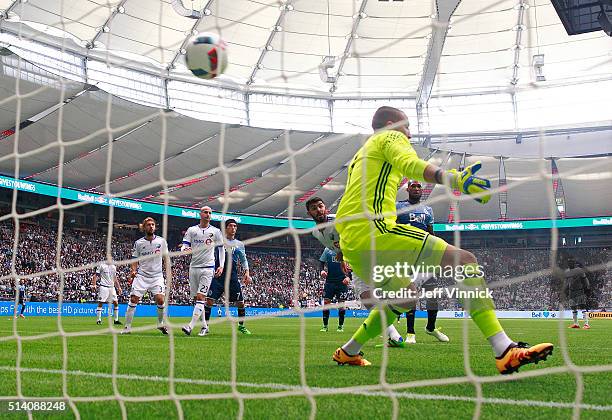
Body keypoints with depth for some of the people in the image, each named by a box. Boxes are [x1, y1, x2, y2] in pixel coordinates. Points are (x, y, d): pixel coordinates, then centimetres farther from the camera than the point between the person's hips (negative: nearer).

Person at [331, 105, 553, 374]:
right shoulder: (390, 136, 8)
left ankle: (348, 352, 29)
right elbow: (409, 164, -17)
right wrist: (454, 179, -32)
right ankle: (505, 352, -25)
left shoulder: (360, 155, 34)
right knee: (465, 261, -12)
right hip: (375, 231, -10)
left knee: (403, 298, 28)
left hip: (349, 244, 10)